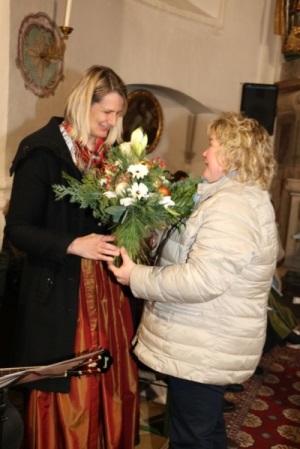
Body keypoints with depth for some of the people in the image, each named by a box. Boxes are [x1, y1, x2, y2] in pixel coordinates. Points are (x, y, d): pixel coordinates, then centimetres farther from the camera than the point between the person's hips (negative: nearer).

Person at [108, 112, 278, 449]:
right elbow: (194, 253, 21)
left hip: (201, 353, -10)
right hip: (207, 346, 10)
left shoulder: (233, 206, -23)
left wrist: (137, 278, -20)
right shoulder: (238, 196, 13)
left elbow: (202, 281, -30)